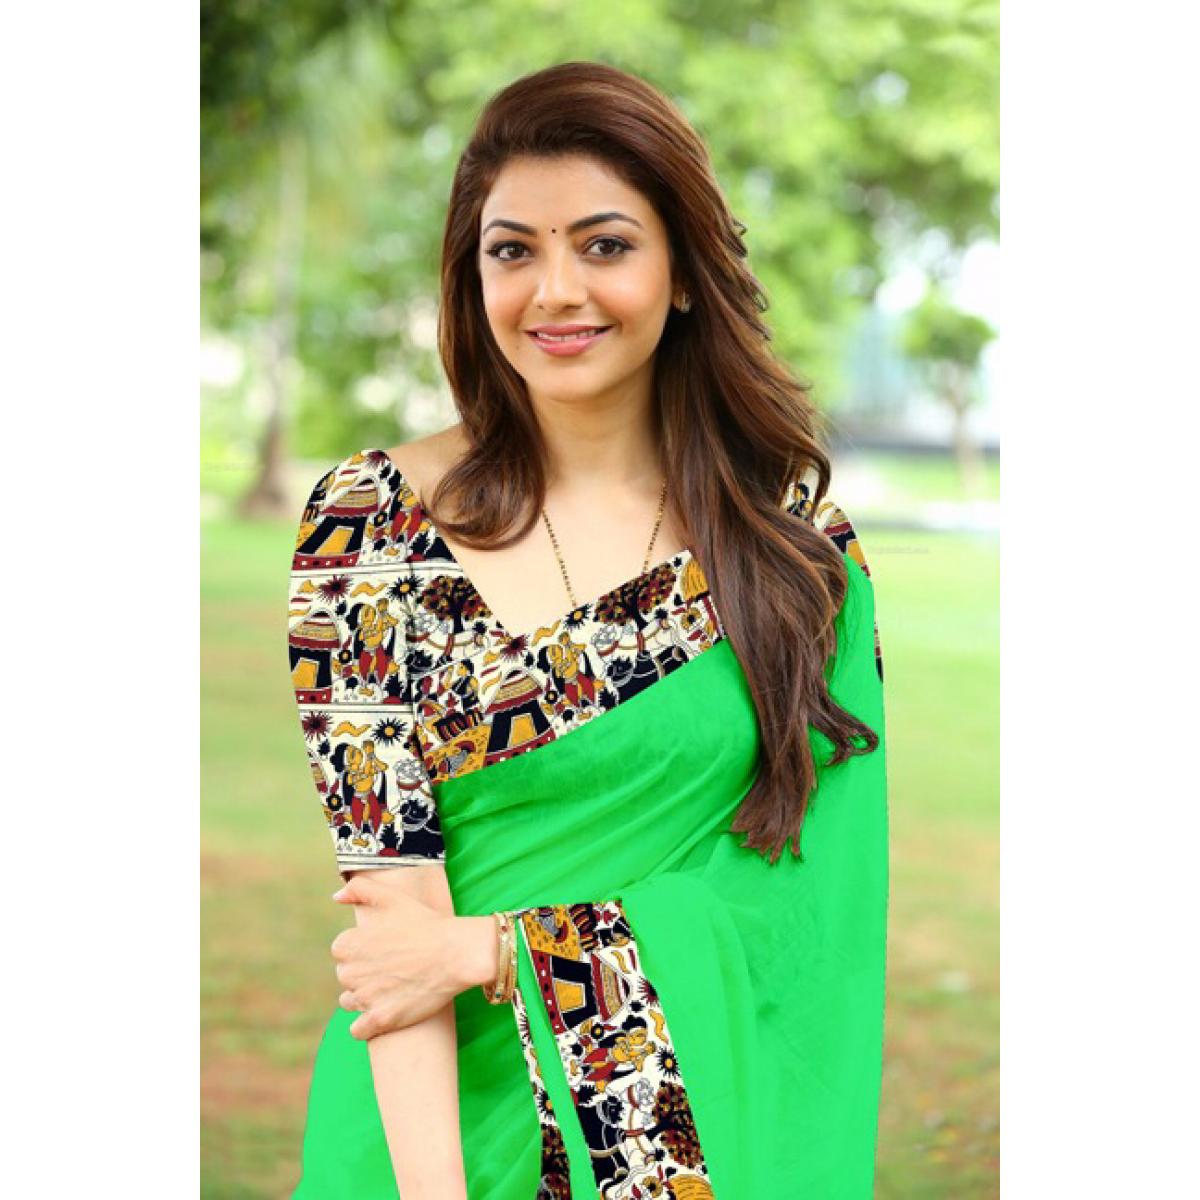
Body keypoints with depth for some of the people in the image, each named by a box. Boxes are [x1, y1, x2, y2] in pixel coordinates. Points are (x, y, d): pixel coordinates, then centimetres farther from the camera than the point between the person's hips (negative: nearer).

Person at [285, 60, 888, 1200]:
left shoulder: (797, 539, -3)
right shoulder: (373, 519, -7)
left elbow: (815, 885, -9)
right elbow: (387, 878, -13)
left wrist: (488, 950, -17)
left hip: (719, 1099, 2)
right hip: (447, 1102, -1)